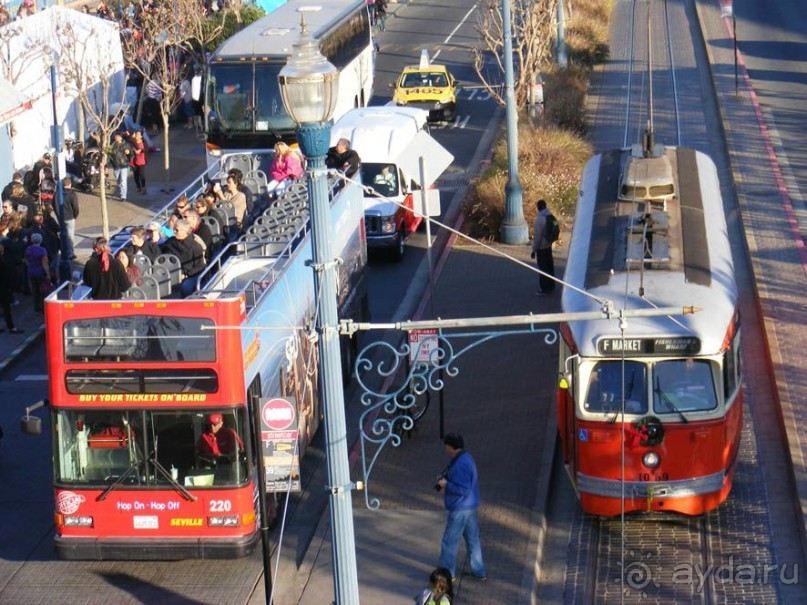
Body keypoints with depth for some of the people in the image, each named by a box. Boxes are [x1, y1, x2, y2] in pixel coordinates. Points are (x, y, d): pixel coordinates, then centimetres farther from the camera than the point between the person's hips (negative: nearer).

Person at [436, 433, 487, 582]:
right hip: (470, 506, 10)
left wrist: (446, 484, -17)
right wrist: (446, 478, 8)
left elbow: (463, 489, -27)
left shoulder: (460, 464, -25)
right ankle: (479, 571, 23)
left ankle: (447, 572, 12)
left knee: (449, 541, 2)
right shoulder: (466, 458, 7)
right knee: (472, 539, 16)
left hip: (460, 509, -10)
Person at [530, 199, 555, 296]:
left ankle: (544, 290, 7)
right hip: (549, 245, 8)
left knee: (543, 269, 0)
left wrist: (534, 250, -15)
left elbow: (537, 236, -21)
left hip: (541, 248, -8)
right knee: (549, 267, 18)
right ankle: (551, 286, 30)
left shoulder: (539, 219, -23)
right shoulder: (550, 216, 2)